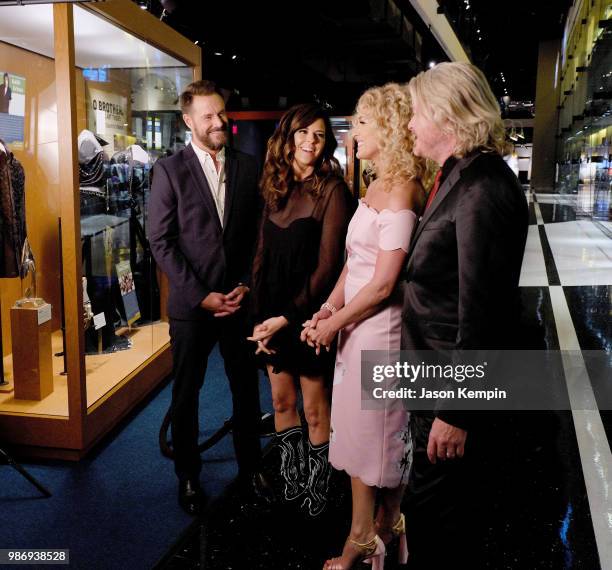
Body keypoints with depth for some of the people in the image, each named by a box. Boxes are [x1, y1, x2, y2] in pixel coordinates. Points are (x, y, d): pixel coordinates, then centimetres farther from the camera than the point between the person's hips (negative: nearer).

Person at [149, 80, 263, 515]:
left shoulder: (248, 166, 4)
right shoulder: (170, 169, -4)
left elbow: (258, 234, 7)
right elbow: (161, 241, -8)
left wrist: (246, 284, -5)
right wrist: (202, 296, -12)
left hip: (241, 300, 2)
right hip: (192, 304, -2)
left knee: (247, 389, 12)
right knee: (186, 394, 12)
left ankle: (250, 466, 32)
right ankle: (188, 476, 30)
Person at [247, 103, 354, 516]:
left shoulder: (332, 190, -11)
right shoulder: (276, 187, 7)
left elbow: (327, 266, -15)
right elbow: (263, 255, 7)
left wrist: (286, 318, -16)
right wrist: (261, 316, -2)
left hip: (310, 315, -5)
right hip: (272, 312, 6)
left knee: (315, 409, 7)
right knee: (281, 401, 15)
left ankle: (317, 490, 26)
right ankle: (290, 479, 33)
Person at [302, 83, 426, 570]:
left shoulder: (401, 192, -18)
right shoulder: (378, 185, 11)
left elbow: (383, 283, -20)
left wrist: (334, 324, -11)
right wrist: (328, 311, 1)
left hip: (380, 327, -9)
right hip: (358, 323, 9)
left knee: (368, 433, 6)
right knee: (360, 429, 17)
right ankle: (387, 526, 35)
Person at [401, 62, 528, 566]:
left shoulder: (481, 188, -22)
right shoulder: (458, 176, 8)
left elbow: (481, 312, -24)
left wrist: (455, 411, -20)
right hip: (434, 372, 9)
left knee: (436, 505, 9)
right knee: (437, 496, 25)